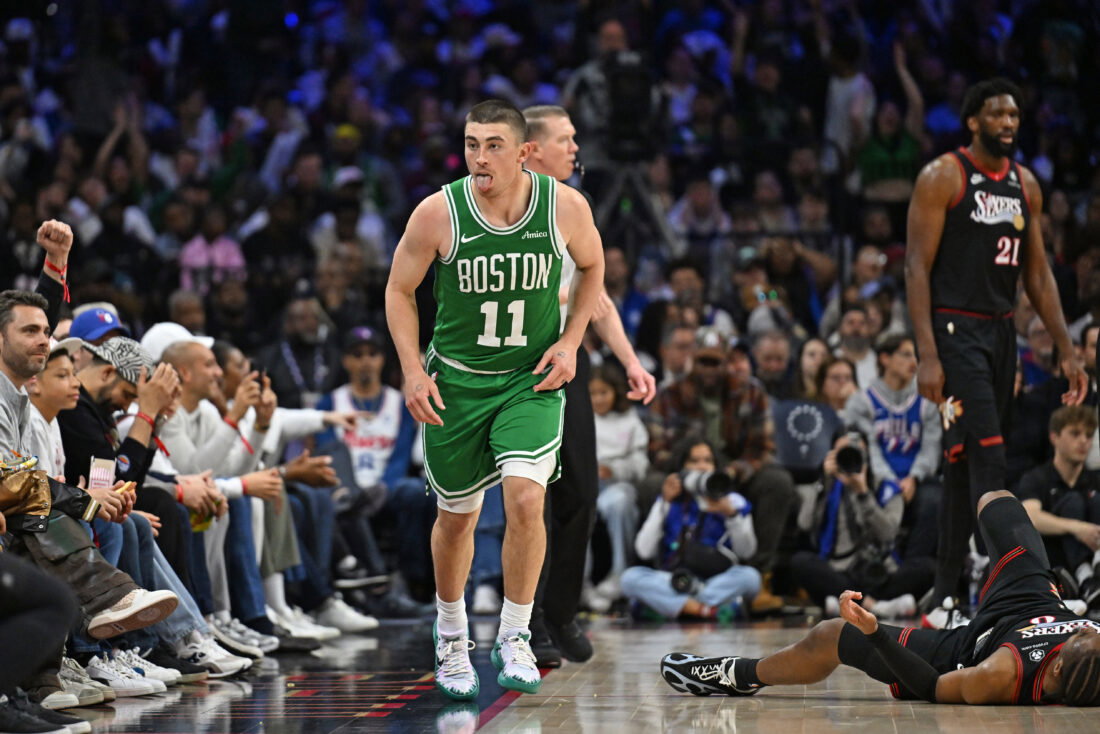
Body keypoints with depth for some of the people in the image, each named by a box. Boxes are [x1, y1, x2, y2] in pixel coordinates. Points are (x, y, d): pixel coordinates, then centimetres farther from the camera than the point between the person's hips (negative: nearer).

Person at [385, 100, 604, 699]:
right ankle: (451, 635, 36)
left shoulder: (565, 206, -13)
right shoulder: (438, 212, -16)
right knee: (456, 515, 11)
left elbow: (593, 267, 8)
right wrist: (412, 370, -10)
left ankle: (514, 640, -4)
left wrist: (570, 341, -2)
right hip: (456, 379, 0)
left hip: (532, 379, 0)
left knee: (525, 497, -20)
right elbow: (400, 290, -1)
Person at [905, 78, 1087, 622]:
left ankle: (944, 597, 18)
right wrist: (927, 355, -19)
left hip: (1001, 331, 7)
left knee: (965, 462, 11)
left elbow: (1038, 274, 17)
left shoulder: (1026, 185, 12)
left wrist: (1066, 350, 10)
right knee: (988, 457, -16)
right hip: (954, 330, -7)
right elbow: (917, 267, -11)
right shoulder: (943, 177, -7)